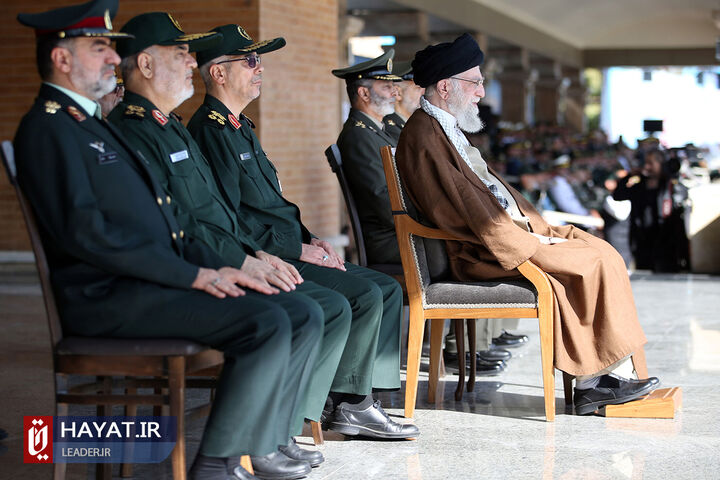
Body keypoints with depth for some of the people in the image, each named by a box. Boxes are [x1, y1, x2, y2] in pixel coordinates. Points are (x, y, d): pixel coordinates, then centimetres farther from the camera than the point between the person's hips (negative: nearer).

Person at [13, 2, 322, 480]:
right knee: (267, 321, -25)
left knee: (305, 317, 0)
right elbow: (83, 229, -19)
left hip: (156, 281, 10)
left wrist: (219, 269, 5)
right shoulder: (47, 127, -6)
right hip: (108, 297, -9)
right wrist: (194, 276, -17)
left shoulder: (97, 125, 25)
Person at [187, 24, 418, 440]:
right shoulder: (211, 130, -12)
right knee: (365, 295, -21)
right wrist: (299, 249, -16)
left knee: (387, 288, 4)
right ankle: (349, 405, -8)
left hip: (286, 251, 10)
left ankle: (357, 395, 0)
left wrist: (310, 240, 8)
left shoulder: (239, 128, 21)